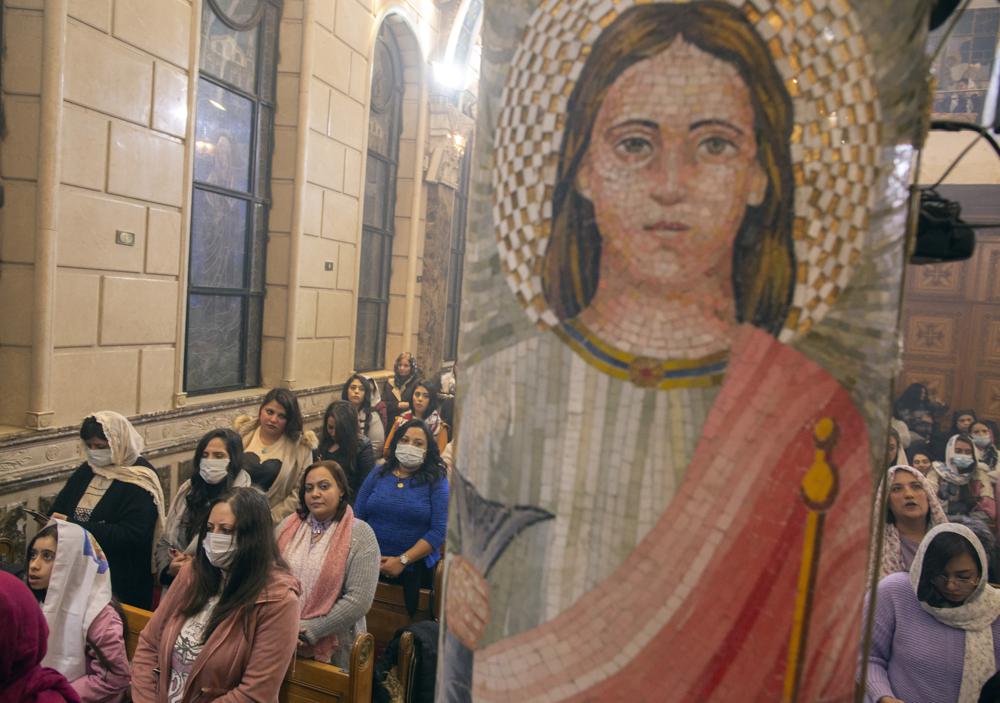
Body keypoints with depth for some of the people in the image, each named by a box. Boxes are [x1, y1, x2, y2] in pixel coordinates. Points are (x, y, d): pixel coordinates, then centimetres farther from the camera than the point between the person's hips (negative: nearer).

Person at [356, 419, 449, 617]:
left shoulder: (436, 481, -5)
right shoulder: (378, 474, 5)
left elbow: (439, 530, -12)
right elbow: (357, 517, 2)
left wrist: (402, 560, -18)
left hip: (416, 568, -2)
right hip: (370, 565, 2)